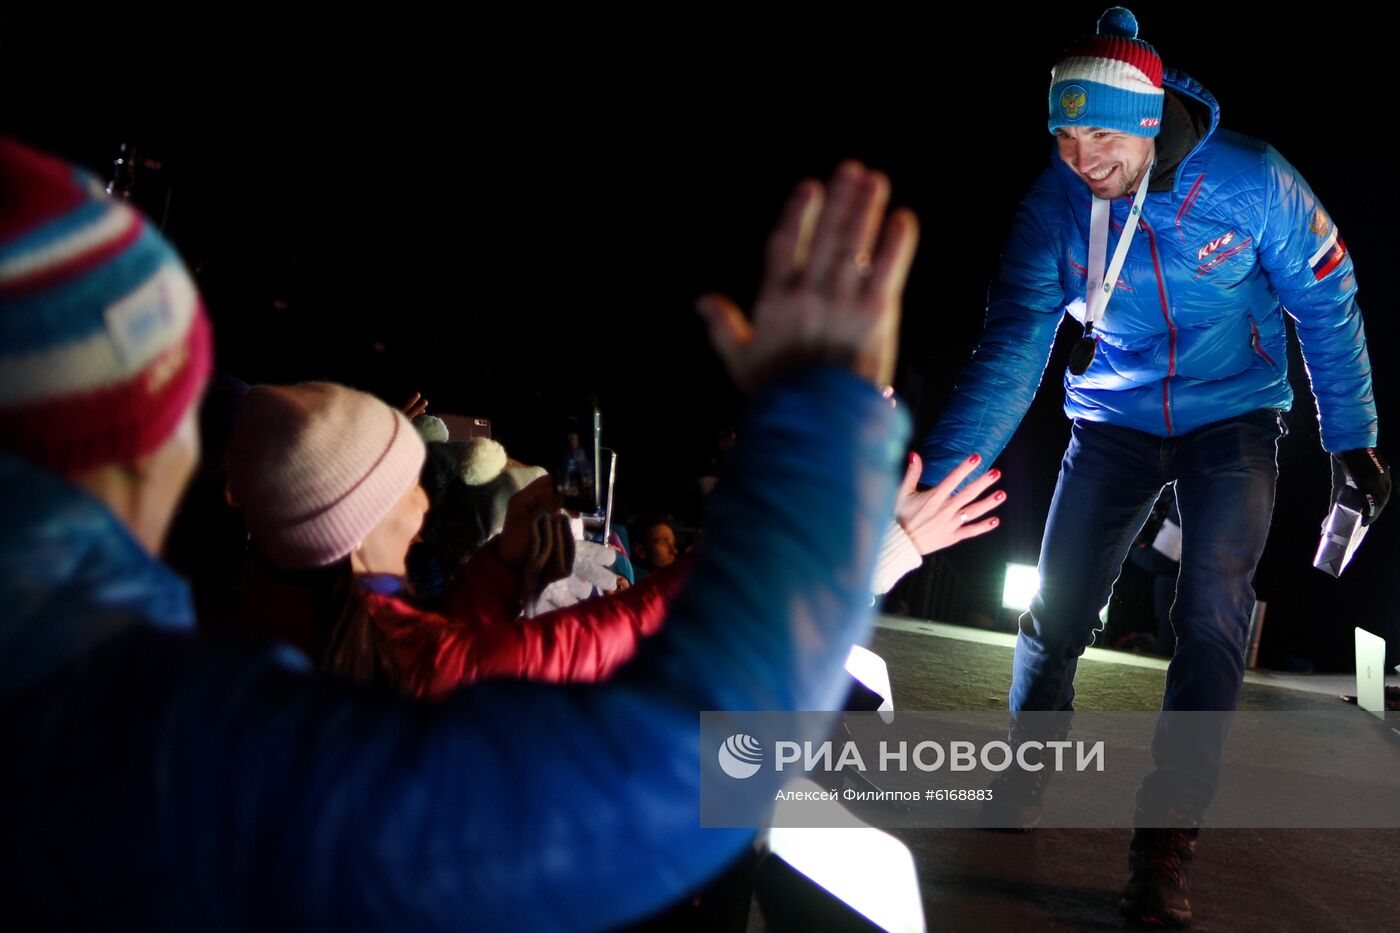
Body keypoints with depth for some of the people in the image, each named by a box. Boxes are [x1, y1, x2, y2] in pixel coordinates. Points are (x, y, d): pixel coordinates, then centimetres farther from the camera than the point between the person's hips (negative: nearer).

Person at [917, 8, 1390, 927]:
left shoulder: (1250, 181, -21)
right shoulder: (1054, 205, -17)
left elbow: (1328, 307, -7)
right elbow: (1012, 351, -22)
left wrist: (1354, 439, -1)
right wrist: (937, 476, -34)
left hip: (1233, 413, -2)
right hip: (1115, 419, 2)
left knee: (1214, 617, -15)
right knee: (1055, 612, -1)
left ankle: (1165, 844, -7)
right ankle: (1019, 795, 22)